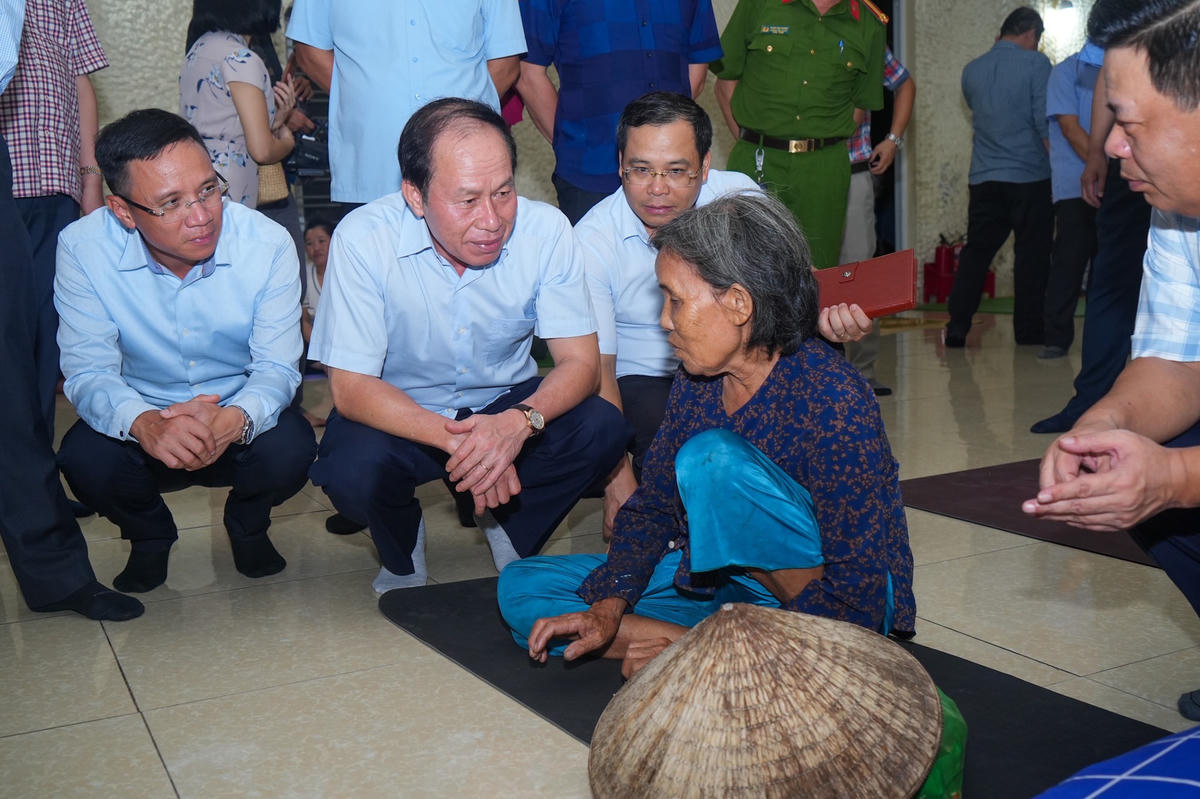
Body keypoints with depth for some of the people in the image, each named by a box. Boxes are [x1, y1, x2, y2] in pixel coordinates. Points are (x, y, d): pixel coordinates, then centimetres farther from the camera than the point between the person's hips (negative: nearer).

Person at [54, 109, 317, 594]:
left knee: (290, 451, -32)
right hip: (142, 420, 1)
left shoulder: (268, 244, -19)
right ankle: (149, 534, 8)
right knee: (85, 460, -30)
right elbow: (88, 373, -18)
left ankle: (247, 524, 7)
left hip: (238, 421, 0)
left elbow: (276, 367, -17)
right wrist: (144, 423, -42)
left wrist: (234, 420, -41)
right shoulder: (83, 249, -18)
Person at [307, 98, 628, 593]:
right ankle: (402, 555, 5)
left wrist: (519, 422, -38)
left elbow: (580, 362, -16)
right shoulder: (363, 239, -23)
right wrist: (457, 439, -37)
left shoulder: (545, 230, -18)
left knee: (602, 430, -25)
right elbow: (351, 388, -22)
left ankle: (510, 532, 6)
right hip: (401, 414, -1)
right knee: (352, 470, -33)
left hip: (505, 404, 2)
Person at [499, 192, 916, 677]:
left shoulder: (834, 398, -24)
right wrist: (607, 609, -11)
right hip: (723, 579, 8)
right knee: (522, 588, -2)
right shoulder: (697, 381, -3)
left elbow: (857, 595, -25)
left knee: (714, 459, -32)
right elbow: (653, 507, 6)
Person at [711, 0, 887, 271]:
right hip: (754, 163, -1)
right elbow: (726, 81, 8)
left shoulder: (870, 24, 8)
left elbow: (863, 103, 16)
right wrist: (749, 145, 4)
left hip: (825, 171, 1)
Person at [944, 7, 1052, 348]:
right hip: (1031, 177, -4)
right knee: (1032, 256, 5)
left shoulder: (971, 70, 8)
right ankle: (1028, 334, 9)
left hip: (984, 179, 4)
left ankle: (957, 328, 5)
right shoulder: (1035, 64, -7)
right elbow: (1046, 123, -11)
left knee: (975, 252, 11)